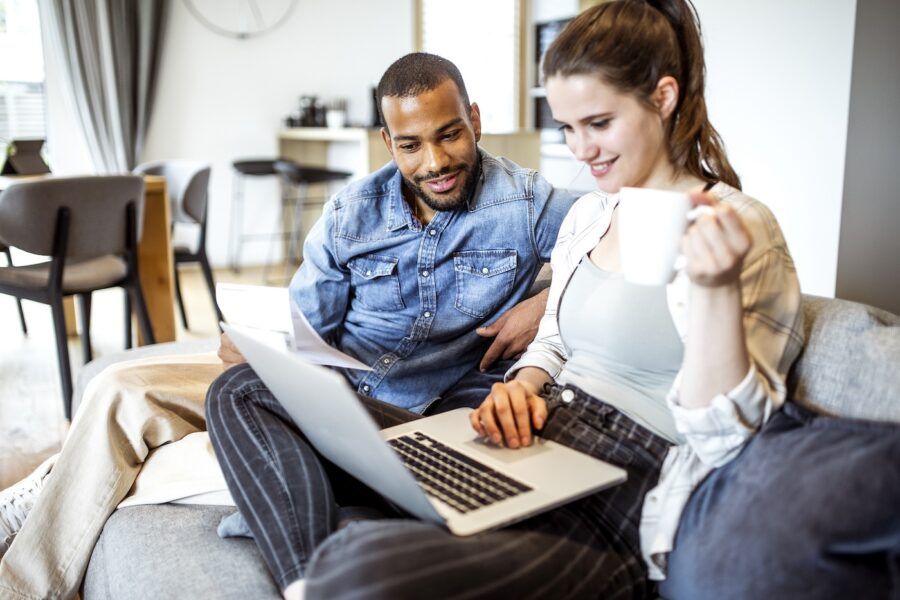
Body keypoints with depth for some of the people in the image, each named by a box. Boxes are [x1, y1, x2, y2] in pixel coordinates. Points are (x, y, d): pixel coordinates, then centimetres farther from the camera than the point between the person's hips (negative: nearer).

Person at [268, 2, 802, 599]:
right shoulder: (586, 215, 15)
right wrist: (522, 387, 2)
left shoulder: (743, 230, -7)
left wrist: (716, 288, -28)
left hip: (622, 507, -7)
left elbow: (724, 437, -13)